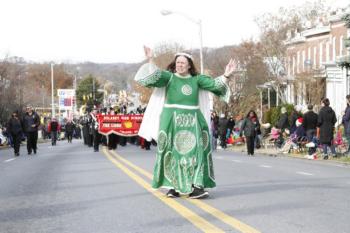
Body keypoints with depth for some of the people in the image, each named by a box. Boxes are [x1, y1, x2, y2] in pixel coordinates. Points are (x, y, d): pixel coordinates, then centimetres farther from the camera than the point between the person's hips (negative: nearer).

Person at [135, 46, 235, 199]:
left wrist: (226, 76, -11)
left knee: (195, 152, -7)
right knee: (173, 153, -3)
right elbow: (154, 76, -12)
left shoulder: (197, 79, 11)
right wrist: (150, 61, -26)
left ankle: (196, 187, -11)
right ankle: (173, 187, 1)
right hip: (172, 121, -2)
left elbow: (213, 83, 3)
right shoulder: (169, 76, 5)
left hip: (193, 121, 2)